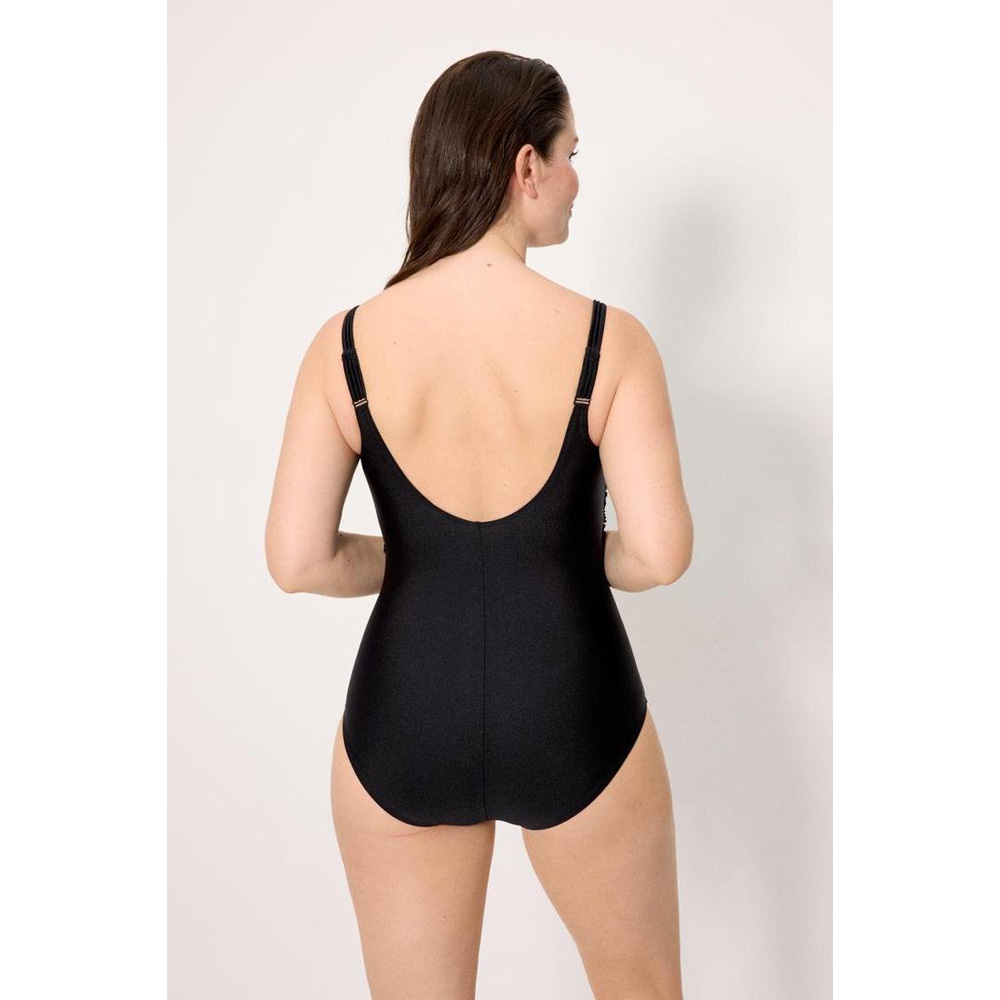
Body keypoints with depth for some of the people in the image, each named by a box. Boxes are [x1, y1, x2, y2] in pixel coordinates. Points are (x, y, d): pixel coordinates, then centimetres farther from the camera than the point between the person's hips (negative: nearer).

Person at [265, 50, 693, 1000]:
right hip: (572, 721, -1)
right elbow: (661, 554, -15)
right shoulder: (609, 339, -14)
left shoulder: (345, 343, -9)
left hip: (402, 721, 2)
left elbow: (296, 558, -9)